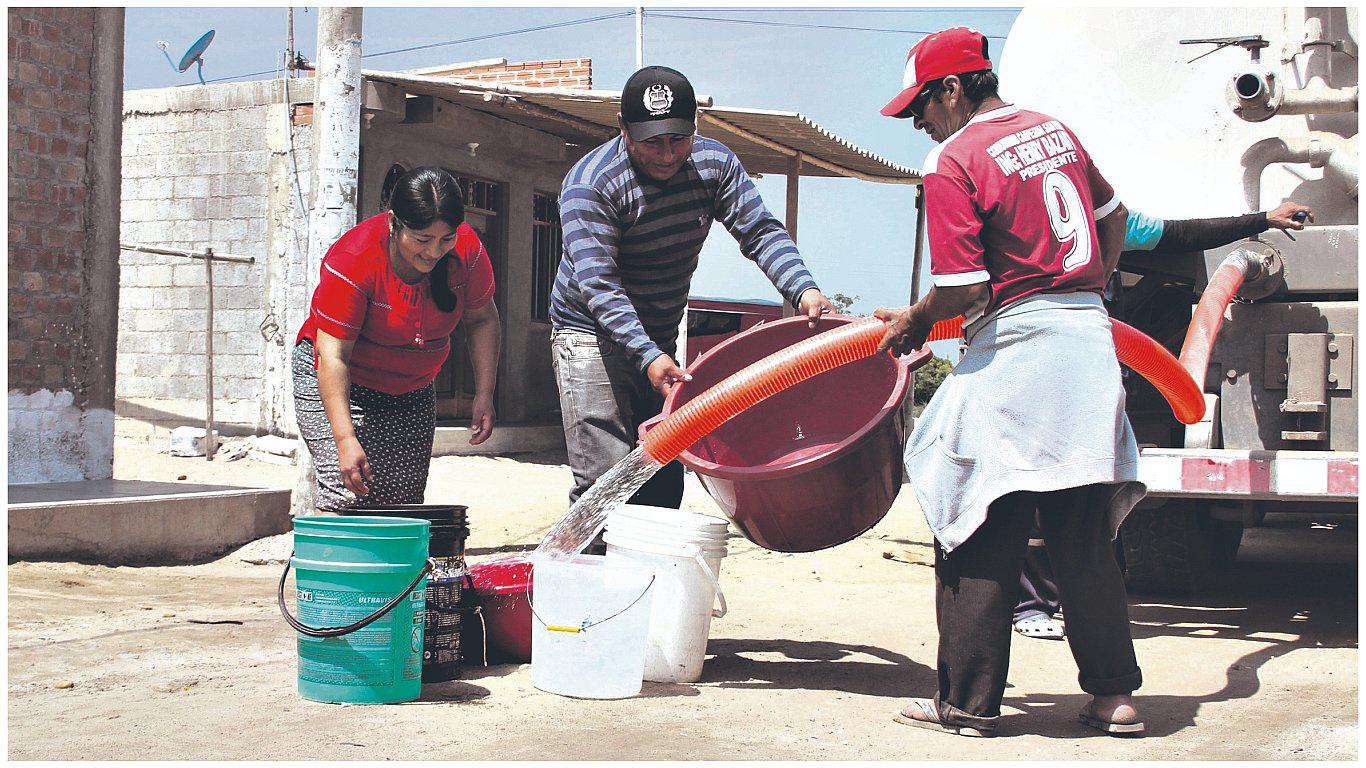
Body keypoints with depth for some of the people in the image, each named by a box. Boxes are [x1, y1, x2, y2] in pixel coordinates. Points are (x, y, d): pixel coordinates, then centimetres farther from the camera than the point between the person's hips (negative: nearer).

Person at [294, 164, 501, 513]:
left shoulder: (467, 249, -15)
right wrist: (345, 439, -35)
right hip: (339, 381, -4)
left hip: (412, 390, 5)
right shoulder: (353, 261, -29)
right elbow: (333, 356, -28)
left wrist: (484, 396, -6)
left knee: (405, 503, -1)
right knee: (347, 497, -19)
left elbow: (482, 319, 1)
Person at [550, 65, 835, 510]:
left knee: (664, 482, 8)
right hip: (593, 334, -6)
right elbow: (598, 284, -28)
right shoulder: (589, 184, -21)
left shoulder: (714, 163, -5)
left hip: (660, 341, 6)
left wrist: (803, 290, -29)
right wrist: (647, 356, -40)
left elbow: (760, 231, -9)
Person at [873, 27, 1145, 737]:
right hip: (1090, 333, 8)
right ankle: (1113, 693, 19)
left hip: (1017, 342, -7)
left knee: (980, 537, 2)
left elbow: (963, 289, -15)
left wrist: (911, 321, 3)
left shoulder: (952, 162, -10)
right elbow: (1112, 215, 28)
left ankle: (968, 702, 7)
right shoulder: (1054, 131, 13)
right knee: (1083, 533, 14)